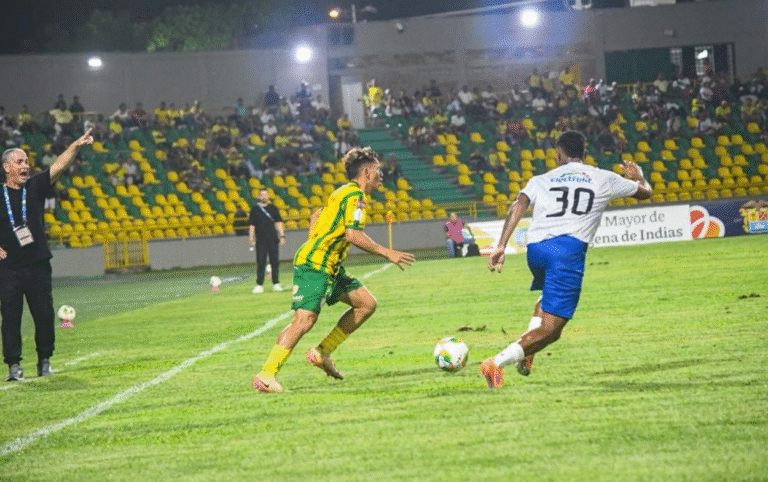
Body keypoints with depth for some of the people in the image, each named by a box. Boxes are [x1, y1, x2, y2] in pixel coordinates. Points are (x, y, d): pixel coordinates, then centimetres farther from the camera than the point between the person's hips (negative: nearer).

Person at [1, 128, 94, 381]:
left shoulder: (35, 187, 6)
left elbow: (58, 166, -6)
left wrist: (76, 146, -19)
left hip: (38, 265, 2)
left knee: (44, 314, 3)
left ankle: (44, 360, 16)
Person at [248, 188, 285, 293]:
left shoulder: (273, 208, 11)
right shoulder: (255, 209, 5)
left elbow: (278, 223, 11)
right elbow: (252, 225, 3)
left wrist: (282, 236, 2)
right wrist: (251, 238, -6)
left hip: (273, 240, 2)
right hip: (261, 241, -2)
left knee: (275, 262, 2)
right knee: (261, 263, -4)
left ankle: (276, 284, 8)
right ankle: (259, 285, -2)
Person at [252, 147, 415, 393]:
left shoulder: (345, 193, 19)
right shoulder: (354, 195, -12)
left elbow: (316, 216, 28)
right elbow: (352, 234, -23)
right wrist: (387, 253, -18)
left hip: (329, 266, 10)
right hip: (315, 265, -10)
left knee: (367, 304, 8)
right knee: (305, 320, -18)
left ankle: (322, 353, 9)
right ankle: (266, 375, -18)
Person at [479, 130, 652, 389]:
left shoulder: (541, 180, 20)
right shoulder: (604, 179, 20)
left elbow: (518, 206, 3)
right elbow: (644, 192, 33)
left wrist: (501, 246, -3)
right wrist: (638, 176, 57)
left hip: (535, 249, 4)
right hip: (569, 249, -4)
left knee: (549, 297, 37)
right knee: (551, 329, -4)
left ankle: (525, 352, 15)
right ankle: (497, 362, -24)